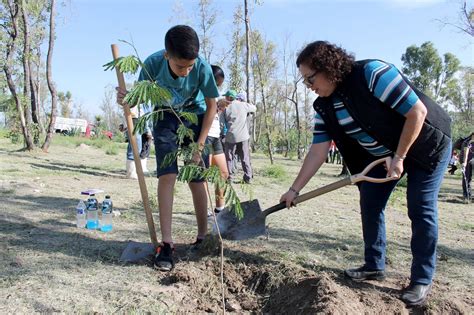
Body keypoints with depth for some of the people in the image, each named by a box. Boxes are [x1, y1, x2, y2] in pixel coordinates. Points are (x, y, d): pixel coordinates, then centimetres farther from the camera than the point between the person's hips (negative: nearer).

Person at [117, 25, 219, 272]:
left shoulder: (202, 68, -27)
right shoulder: (153, 63, -25)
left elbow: (211, 106, -13)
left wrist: (199, 145, -14)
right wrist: (127, 99, -33)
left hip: (194, 117, 0)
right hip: (165, 116, 1)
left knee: (197, 180, -3)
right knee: (166, 175, -15)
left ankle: (203, 237, 14)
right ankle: (166, 242, -9)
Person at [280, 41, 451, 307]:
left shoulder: (373, 73, -30)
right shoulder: (324, 106, -8)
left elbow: (418, 111, -27)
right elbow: (318, 150, -9)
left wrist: (399, 158, -23)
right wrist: (295, 189, -12)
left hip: (426, 143, -6)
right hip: (383, 153, 7)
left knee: (421, 210, -6)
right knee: (370, 204, 2)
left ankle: (422, 280, 7)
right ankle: (375, 266, 18)